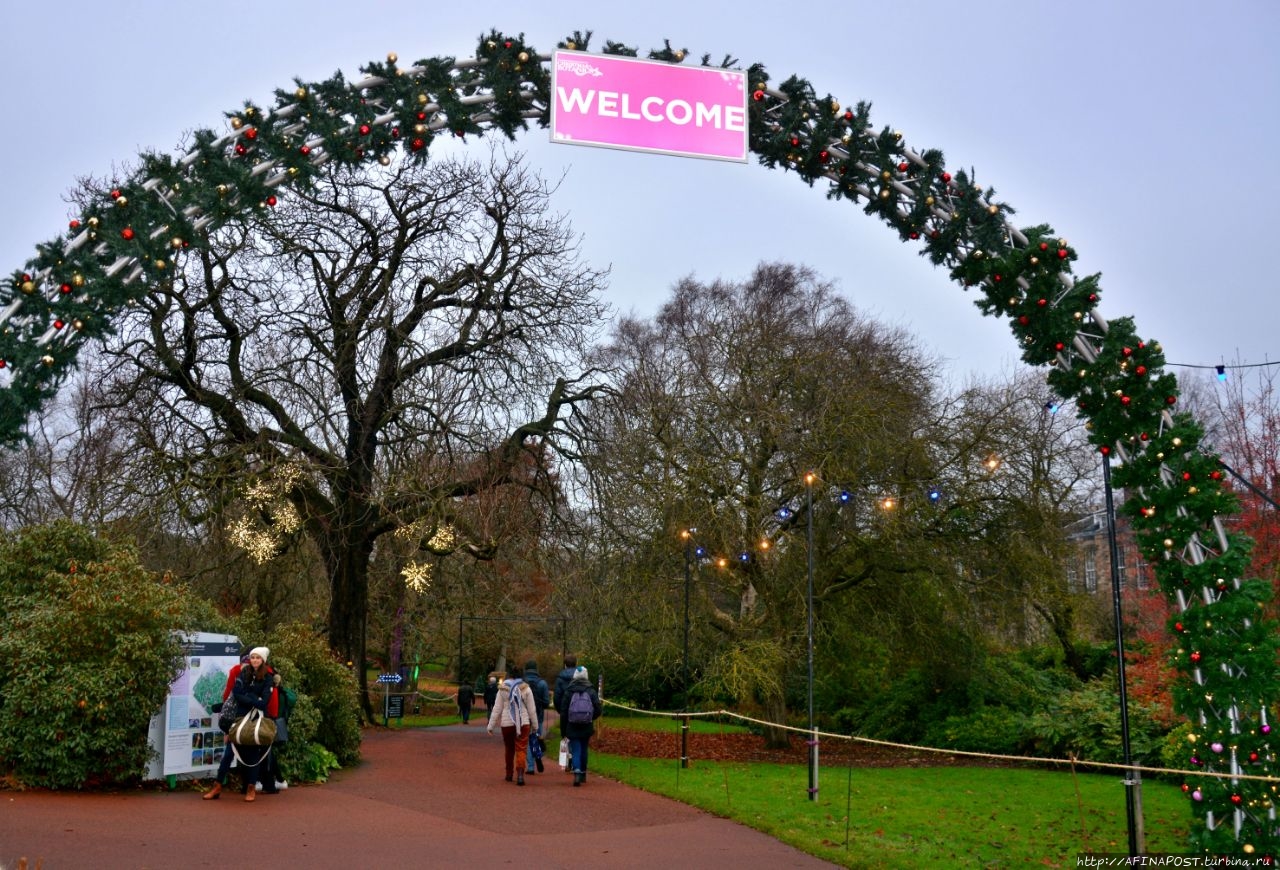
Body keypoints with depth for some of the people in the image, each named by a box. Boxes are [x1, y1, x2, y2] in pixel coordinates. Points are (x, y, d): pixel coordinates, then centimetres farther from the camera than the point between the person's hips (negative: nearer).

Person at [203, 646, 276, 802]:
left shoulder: (268, 678, -2)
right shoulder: (243, 673, 5)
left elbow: (263, 702, -10)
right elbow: (236, 693, -6)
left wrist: (246, 697, -12)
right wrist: (254, 700, -14)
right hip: (241, 717, 2)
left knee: (253, 753, 4)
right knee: (230, 751, -1)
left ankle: (251, 788, 14)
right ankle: (217, 787, 4)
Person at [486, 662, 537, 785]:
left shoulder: (503, 689, 1)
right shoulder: (526, 689, 0)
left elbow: (497, 709, 1)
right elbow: (532, 709, 3)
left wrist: (491, 725, 6)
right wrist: (535, 724, 12)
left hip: (507, 723, 1)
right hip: (523, 723, -1)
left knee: (509, 749, 18)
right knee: (521, 749, -3)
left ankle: (509, 773, 26)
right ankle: (520, 773, -21)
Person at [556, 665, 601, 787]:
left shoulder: (568, 691, -3)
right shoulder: (591, 691, -2)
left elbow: (563, 711, -3)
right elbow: (598, 710, -5)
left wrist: (563, 729, 4)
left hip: (572, 727, -2)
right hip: (587, 727, 2)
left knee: (576, 751, -1)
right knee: (583, 749, 19)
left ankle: (577, 772, -23)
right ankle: (583, 774, 29)